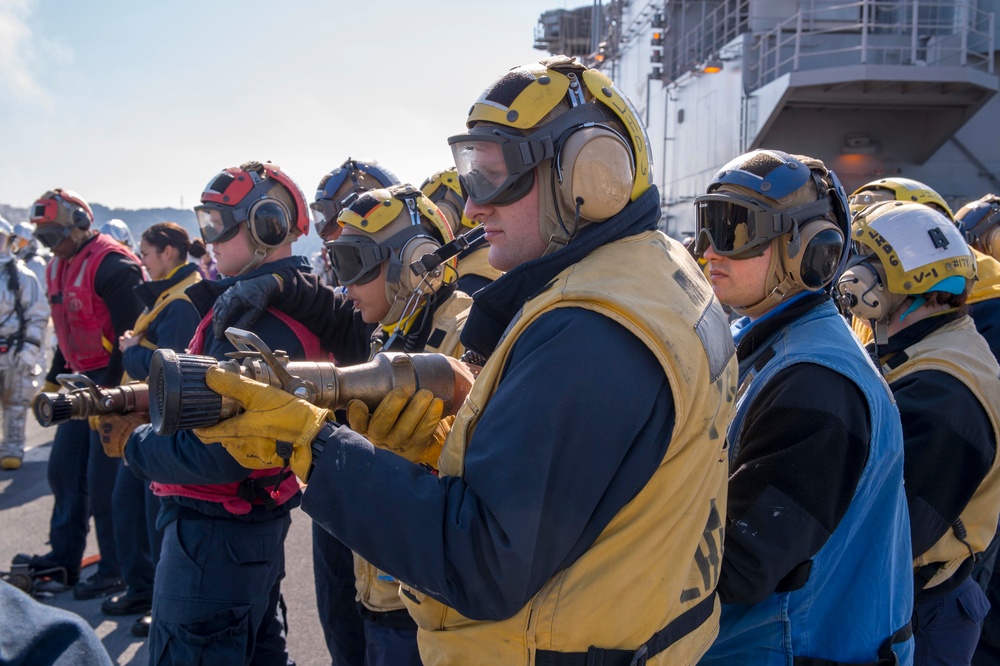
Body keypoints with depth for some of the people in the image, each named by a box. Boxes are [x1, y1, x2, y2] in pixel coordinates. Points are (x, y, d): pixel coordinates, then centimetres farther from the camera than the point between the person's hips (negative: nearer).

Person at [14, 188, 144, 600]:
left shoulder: (111, 264, -17)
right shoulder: (59, 268, 14)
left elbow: (130, 330, -20)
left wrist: (109, 385, -21)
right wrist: (53, 380, 20)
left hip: (113, 382, -10)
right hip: (83, 381, 10)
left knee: (104, 480, -5)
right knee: (64, 470, 12)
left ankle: (116, 570, 7)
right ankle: (64, 559, 23)